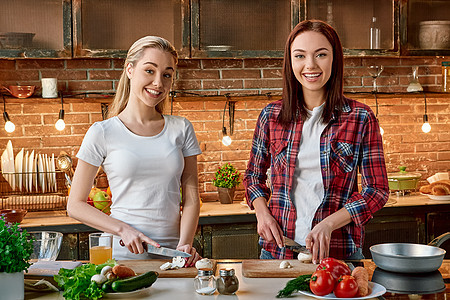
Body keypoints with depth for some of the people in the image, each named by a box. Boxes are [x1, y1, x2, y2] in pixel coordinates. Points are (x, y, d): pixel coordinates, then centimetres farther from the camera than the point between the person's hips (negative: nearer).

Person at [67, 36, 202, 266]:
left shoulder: (181, 129, 9)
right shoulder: (102, 133, 1)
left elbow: (191, 198, 6)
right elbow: (75, 205, 3)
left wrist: (185, 244, -10)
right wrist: (123, 230, -10)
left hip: (173, 256, 2)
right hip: (124, 254, -2)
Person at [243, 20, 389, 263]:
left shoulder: (361, 118, -5)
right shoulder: (271, 116, 1)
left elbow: (377, 190, -5)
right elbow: (254, 175, 14)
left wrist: (328, 224, -17)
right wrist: (262, 212, -5)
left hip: (339, 253, -2)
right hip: (278, 249, 2)